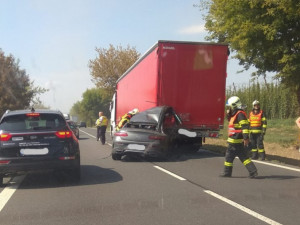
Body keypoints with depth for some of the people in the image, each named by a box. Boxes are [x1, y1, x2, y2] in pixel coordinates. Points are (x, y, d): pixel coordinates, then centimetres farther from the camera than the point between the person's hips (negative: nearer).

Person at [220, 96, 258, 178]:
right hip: (237, 141, 10)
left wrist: (246, 138, -26)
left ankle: (227, 172, 12)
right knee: (243, 157, 9)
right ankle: (253, 171, 6)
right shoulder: (235, 114, 16)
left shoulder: (240, 114, -15)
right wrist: (228, 114, 15)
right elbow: (231, 121, 33)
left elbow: (245, 126, -22)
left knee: (229, 156, 2)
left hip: (235, 141, -10)